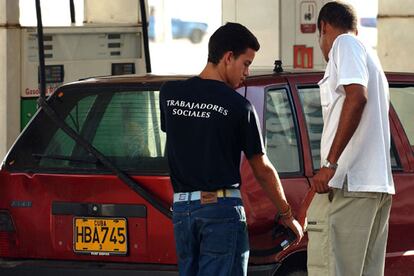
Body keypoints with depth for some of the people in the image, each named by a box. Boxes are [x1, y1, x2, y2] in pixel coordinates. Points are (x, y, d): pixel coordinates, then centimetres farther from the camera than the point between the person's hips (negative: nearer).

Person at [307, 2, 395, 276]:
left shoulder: (344, 43, 0)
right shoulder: (372, 60, 27)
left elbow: (357, 97, -16)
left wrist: (330, 164, -20)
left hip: (347, 184, -9)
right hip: (379, 185, 9)